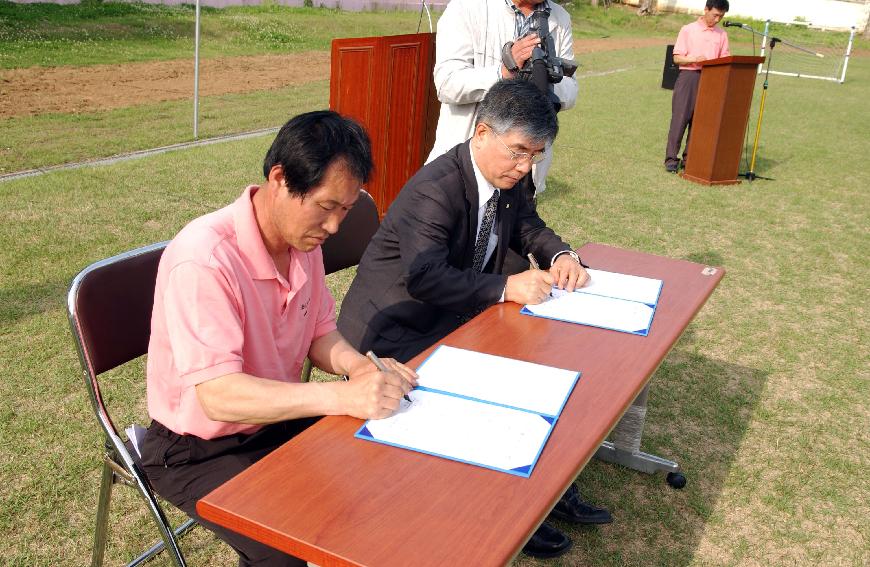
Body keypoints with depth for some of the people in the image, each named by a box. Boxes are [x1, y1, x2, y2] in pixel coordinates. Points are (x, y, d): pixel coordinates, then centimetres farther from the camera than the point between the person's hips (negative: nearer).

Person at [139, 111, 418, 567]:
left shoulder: (303, 239, -4)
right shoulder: (204, 259, -29)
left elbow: (319, 333, 7)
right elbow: (216, 395, -34)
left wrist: (361, 368, -15)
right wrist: (344, 397, -40)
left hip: (276, 421, 7)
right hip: (197, 451, -7)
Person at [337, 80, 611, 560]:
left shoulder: (506, 179, 1)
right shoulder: (434, 190, -25)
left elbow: (529, 228, 15)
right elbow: (423, 277, -35)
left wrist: (560, 256, -7)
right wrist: (507, 287, -37)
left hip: (453, 318, 9)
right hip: (395, 332, -8)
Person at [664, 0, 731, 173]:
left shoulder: (722, 35, 12)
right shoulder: (688, 30, 2)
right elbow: (677, 58, -1)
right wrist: (694, 59, -18)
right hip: (688, 77, -4)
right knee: (680, 118, -7)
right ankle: (671, 158, -5)